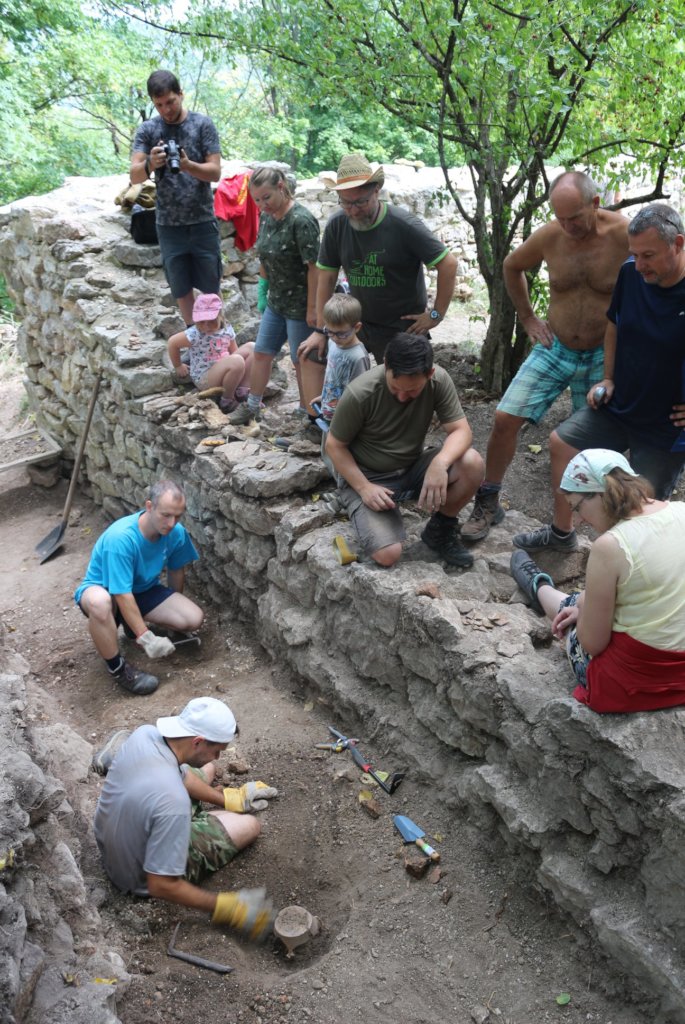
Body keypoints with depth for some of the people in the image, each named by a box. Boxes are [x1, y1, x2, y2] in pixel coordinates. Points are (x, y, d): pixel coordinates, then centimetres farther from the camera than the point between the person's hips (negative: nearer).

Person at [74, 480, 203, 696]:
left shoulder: (176, 533, -16)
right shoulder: (120, 538, -35)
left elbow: (176, 571, 3)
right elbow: (123, 596, -34)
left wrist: (175, 608, 17)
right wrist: (146, 639, -34)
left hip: (144, 589, 5)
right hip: (103, 589, -5)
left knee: (194, 619, -17)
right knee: (99, 602, -43)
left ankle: (134, 624, 11)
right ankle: (117, 668, -19)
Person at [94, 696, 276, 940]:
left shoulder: (144, 734, -20)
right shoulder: (173, 803, -42)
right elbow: (160, 885, -32)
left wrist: (227, 798, 12)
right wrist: (224, 907, -25)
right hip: (140, 878, -7)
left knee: (206, 770, 18)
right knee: (250, 825, 5)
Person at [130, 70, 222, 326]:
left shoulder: (202, 124, -2)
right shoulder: (147, 130, 2)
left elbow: (215, 172, -8)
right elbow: (134, 177, -8)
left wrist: (188, 166, -28)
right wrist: (150, 164, -31)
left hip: (203, 220, -2)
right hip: (169, 224, 2)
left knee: (210, 285, 4)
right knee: (181, 286, 9)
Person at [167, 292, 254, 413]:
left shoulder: (227, 329, -3)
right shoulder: (195, 334, -22)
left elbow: (233, 351, 11)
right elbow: (172, 342, -11)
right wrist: (178, 367, 1)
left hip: (223, 371, 7)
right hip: (203, 378, -7)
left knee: (251, 347, -5)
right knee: (237, 361, -33)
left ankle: (242, 390, -4)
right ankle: (227, 400, -12)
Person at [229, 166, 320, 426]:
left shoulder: (301, 220, -22)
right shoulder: (266, 217, 3)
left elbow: (314, 267, -24)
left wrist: (312, 308, -23)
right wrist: (263, 287, 13)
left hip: (300, 305, -8)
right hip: (276, 301, 8)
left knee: (302, 361, 5)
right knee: (261, 353, 14)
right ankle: (252, 407, 28)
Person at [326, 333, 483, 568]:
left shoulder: (439, 380, -16)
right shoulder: (360, 393, -25)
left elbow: (460, 430, -17)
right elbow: (334, 446, -13)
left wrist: (440, 463, -38)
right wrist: (364, 488, -23)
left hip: (412, 468, 4)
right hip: (366, 477, -4)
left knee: (472, 464, -23)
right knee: (388, 555, -24)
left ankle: (440, 530, 2)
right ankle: (367, 518, 12)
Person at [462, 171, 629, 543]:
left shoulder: (624, 235, -18)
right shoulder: (548, 236, -9)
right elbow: (512, 266, 12)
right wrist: (527, 317, 9)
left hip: (603, 357, -2)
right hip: (554, 348, 2)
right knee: (505, 418, -8)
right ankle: (488, 505, 7)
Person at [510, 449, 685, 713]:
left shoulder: (610, 546, -26)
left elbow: (592, 643, -18)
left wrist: (583, 605, 2)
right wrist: (590, 599, 12)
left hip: (634, 682, -5)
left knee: (571, 610, 25)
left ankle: (539, 587, 58)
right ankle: (541, 589, 61)